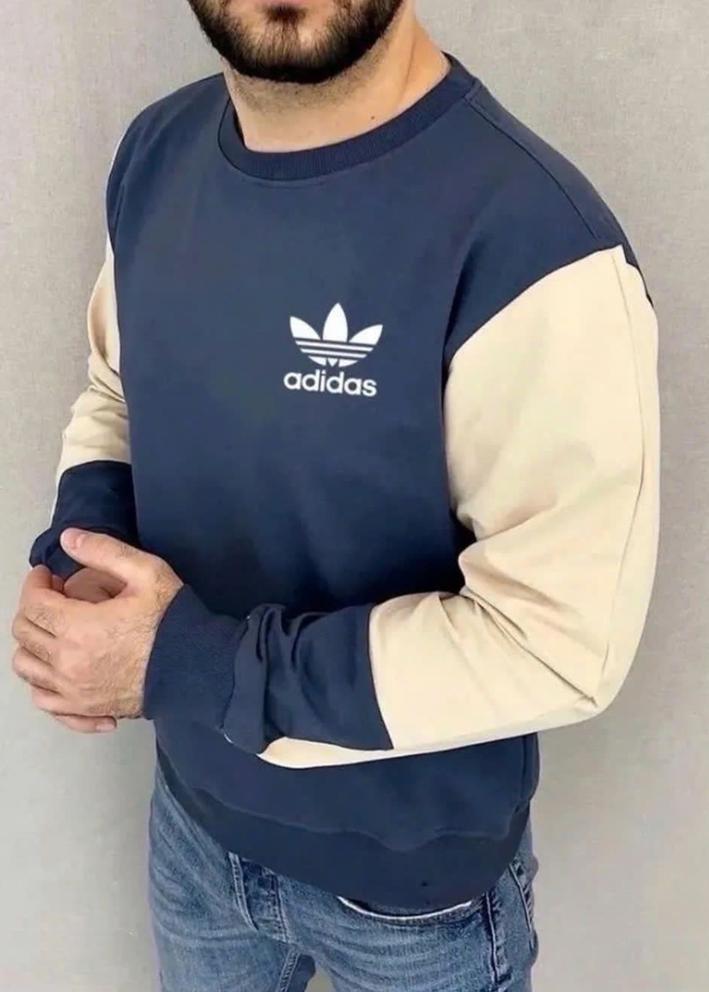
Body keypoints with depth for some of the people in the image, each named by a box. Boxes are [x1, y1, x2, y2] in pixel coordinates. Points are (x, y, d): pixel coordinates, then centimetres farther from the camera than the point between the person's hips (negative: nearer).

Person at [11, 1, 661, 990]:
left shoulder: (534, 238, -30)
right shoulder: (157, 149, -8)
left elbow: (562, 639, -26)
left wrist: (194, 664, -27)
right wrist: (77, 547, -14)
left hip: (411, 875, -4)